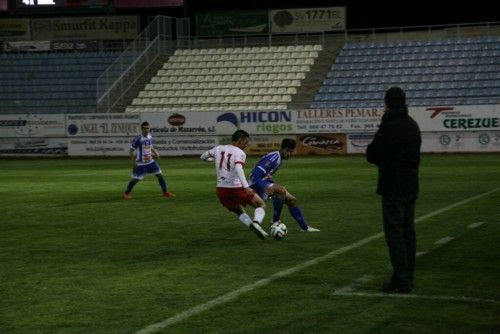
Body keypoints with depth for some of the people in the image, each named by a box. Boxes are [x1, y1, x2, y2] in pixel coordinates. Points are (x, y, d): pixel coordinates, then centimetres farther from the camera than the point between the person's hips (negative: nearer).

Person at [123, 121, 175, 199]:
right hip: (140, 164, -6)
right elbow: (131, 151, -13)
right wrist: (134, 161, -19)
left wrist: (155, 152, 1)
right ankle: (126, 193, 22)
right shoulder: (138, 139, -19)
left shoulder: (150, 137, 2)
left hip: (150, 162, 6)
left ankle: (165, 192, 15)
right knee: (136, 179, 0)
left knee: (160, 175, 3)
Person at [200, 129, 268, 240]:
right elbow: (238, 168, -27)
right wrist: (246, 187, -36)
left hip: (221, 190, 5)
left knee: (240, 211, 26)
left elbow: (203, 157, 22)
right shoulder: (240, 153, -8)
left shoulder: (218, 149, 9)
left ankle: (251, 226, -2)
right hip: (237, 188, -5)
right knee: (261, 205, 13)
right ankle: (256, 222, -17)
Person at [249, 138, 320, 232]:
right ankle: (275, 222, -25)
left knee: (291, 200, 9)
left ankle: (304, 227, 18)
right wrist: (265, 189, -38)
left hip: (265, 182, 10)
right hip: (258, 183, -10)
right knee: (281, 190, -35)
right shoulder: (274, 158, -21)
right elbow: (256, 173, -30)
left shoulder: (280, 158, 10)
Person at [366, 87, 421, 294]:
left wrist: (382, 161, 9)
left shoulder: (389, 127, -16)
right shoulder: (413, 125, 10)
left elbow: (371, 154, -12)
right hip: (411, 186, 8)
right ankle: (407, 278, 17)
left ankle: (401, 282, -8)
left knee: (394, 232, -6)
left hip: (393, 188, -8)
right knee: (408, 232, 12)